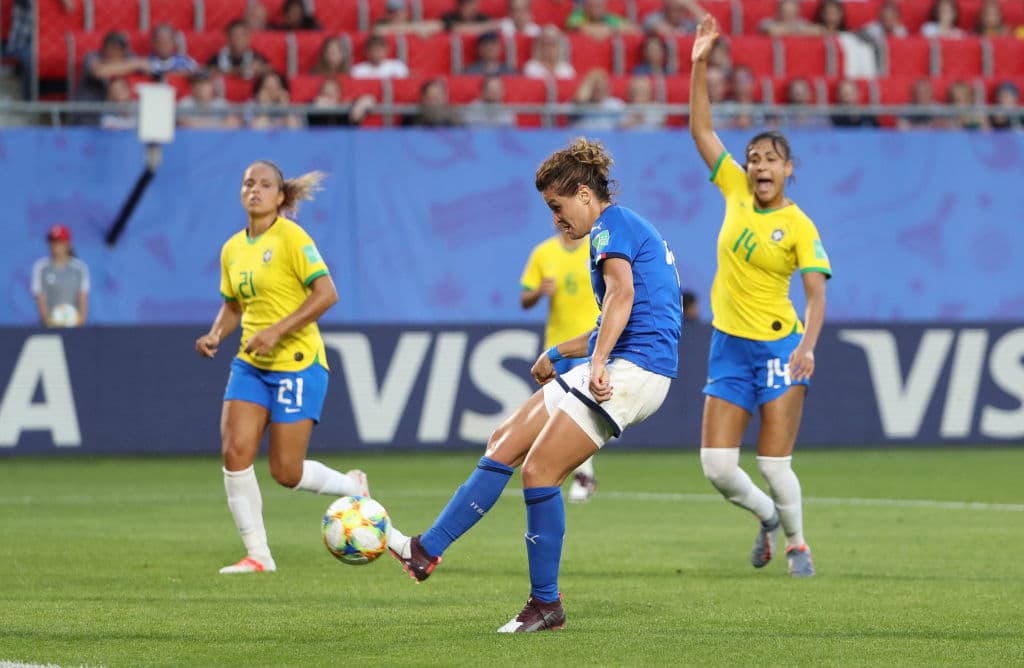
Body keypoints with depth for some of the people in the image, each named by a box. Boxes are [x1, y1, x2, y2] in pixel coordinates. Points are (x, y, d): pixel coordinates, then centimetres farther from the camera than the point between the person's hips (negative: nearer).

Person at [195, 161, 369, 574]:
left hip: (296, 363, -6)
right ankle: (257, 555, 0)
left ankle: (353, 487, 27)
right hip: (250, 365, 6)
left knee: (286, 472, -4)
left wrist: (276, 331, -23)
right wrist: (215, 335, 1)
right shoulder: (233, 249, 9)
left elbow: (326, 294, -18)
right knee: (235, 452, -10)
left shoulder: (291, 238, -11)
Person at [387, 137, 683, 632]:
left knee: (539, 470, -11)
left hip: (631, 369, -11)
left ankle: (546, 605, -4)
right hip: (616, 366, 11)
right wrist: (558, 353, 39)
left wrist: (598, 362, -37)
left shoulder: (611, 226, -8)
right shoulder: (633, 230, 24)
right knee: (505, 443, 9)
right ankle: (425, 552, 9)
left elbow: (622, 293, -27)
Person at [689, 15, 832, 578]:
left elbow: (817, 295, -12)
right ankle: (767, 516, 28)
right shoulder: (736, 191, 2)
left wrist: (807, 345, -28)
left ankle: (796, 542, 20)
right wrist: (699, 65, -5)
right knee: (717, 468, -2)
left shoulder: (799, 226, -9)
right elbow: (700, 130, 3)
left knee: (774, 466, -7)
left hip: (778, 345, -4)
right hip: (729, 345, 4)